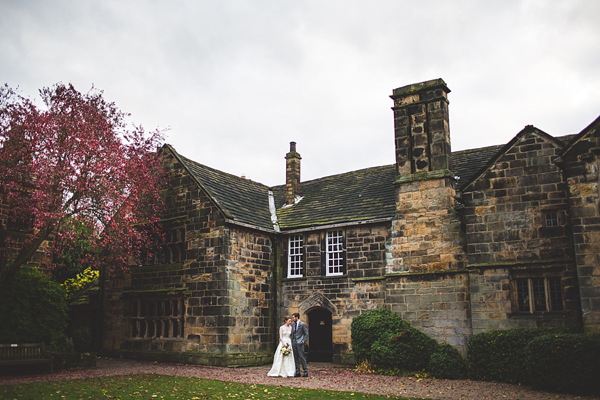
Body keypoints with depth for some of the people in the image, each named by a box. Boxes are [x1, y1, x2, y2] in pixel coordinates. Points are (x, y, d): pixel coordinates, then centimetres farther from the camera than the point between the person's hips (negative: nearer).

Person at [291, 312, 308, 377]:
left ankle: (306, 372, 0)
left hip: (300, 343, -6)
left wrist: (303, 341, -10)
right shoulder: (293, 325, 14)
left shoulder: (303, 324, -4)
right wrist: (292, 342, 11)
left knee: (302, 357, -6)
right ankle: (297, 372, 12)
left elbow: (306, 334, -2)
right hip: (294, 343, 6)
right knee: (296, 358, 6)